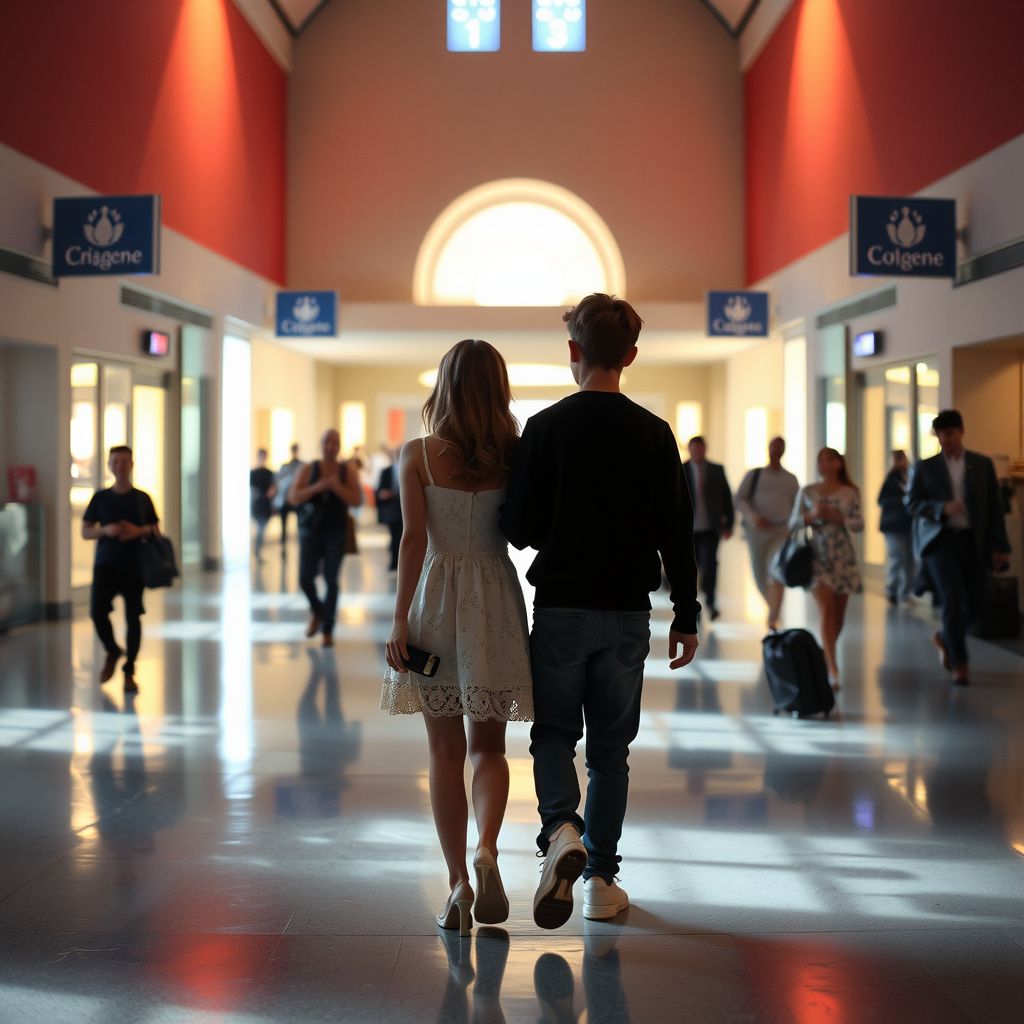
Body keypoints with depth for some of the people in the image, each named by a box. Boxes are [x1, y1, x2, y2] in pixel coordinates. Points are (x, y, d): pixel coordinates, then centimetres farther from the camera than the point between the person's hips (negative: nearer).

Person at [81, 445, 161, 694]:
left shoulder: (142, 498, 6)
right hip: (105, 563, 0)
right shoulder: (100, 498, 7)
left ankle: (129, 672, 8)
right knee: (97, 611, -15)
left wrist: (139, 531, -12)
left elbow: (156, 532, 9)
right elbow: (85, 531, 8)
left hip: (134, 565, 0)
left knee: (133, 617, -2)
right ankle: (112, 652, 14)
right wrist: (106, 530, -11)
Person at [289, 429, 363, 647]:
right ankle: (317, 611, 26)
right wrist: (316, 487, -20)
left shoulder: (348, 471, 1)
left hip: (336, 533, -1)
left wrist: (337, 487, -20)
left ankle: (328, 630, 3)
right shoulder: (308, 470, 1)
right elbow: (293, 497, -6)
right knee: (306, 578, -6)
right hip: (310, 531, 1)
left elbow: (357, 501, -5)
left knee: (331, 580, -7)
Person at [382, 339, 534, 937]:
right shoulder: (514, 455, -1)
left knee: (446, 750, 8)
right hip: (497, 598, 1)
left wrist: (401, 618, -8)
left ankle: (458, 883, 6)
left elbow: (414, 539, -9)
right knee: (488, 746, 13)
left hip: (436, 597, -1)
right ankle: (487, 849, -12)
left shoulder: (418, 455, -4)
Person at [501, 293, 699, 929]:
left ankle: (561, 830, -16)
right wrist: (686, 617, 7)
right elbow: (677, 535, 0)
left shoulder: (546, 427, -6)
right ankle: (602, 881, 16)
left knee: (554, 734, 11)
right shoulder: (654, 434, -1)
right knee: (611, 748, 11)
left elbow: (519, 527, -7)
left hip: (560, 608, -1)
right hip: (628, 613, 2)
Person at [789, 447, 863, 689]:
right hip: (817, 555, -1)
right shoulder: (807, 492, 4)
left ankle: (827, 659, 31)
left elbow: (859, 524, -3)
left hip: (843, 557, 1)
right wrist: (811, 516, -14)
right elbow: (793, 523, 4)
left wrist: (835, 516, -16)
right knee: (826, 611, -14)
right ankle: (832, 669, -18)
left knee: (838, 614, 8)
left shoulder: (850, 493, 3)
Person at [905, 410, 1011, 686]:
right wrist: (942, 508, -18)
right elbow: (911, 503, 0)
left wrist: (1000, 546, 1)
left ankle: (945, 638, 34)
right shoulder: (925, 467, 5)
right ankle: (959, 664, -5)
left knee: (974, 604, 4)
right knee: (953, 598, -15)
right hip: (940, 539, -2)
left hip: (973, 541, 2)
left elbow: (995, 505, 7)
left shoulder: (983, 464, 8)